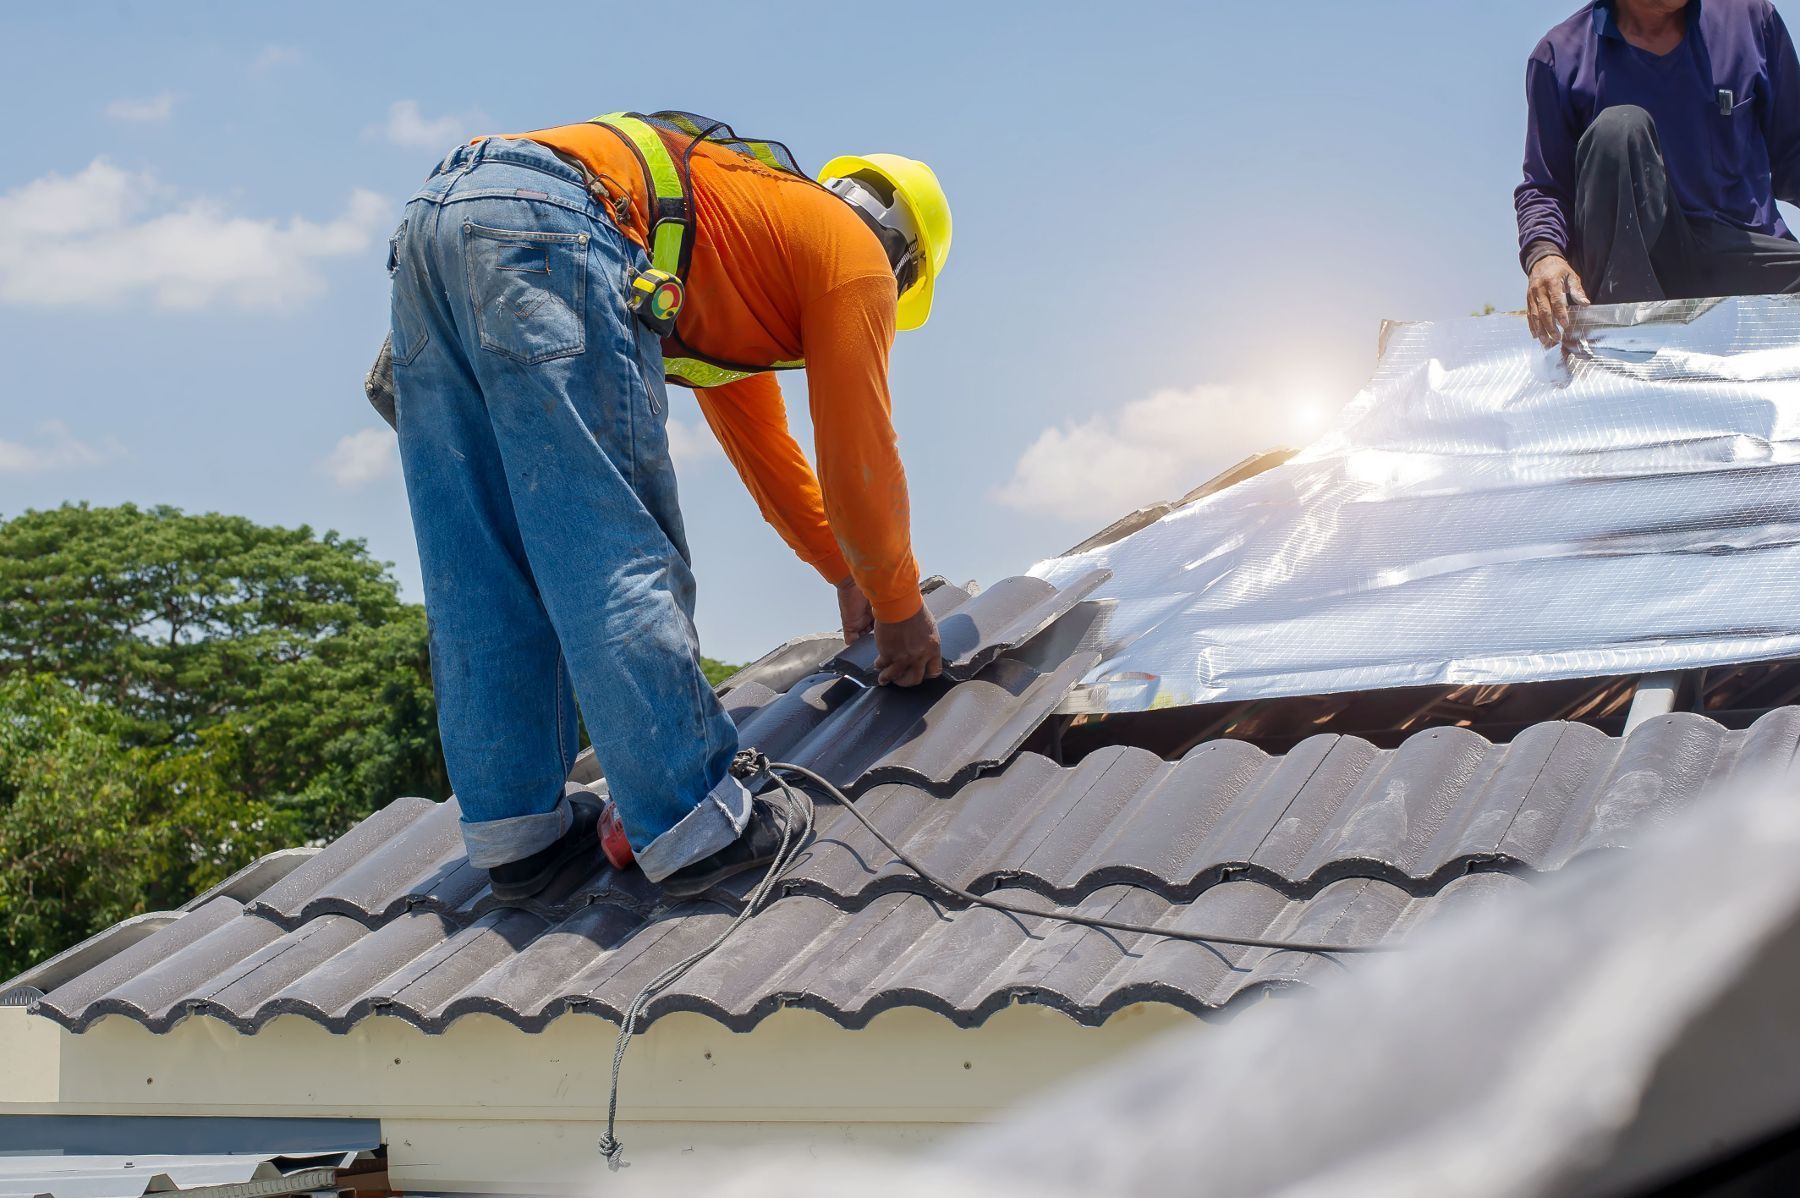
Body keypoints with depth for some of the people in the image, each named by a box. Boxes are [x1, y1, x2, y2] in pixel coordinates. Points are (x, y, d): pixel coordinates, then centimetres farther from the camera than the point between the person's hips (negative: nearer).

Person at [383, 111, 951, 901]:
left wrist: (846, 572, 55)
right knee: (623, 559, -7)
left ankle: (516, 831, 10)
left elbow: (759, 436, 48)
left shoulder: (747, 216, 39)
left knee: (478, 574, 7)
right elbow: (858, 452, 14)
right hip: (546, 226, -9)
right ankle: (692, 828, -5)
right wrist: (899, 607, 28)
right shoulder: (855, 252, 16)